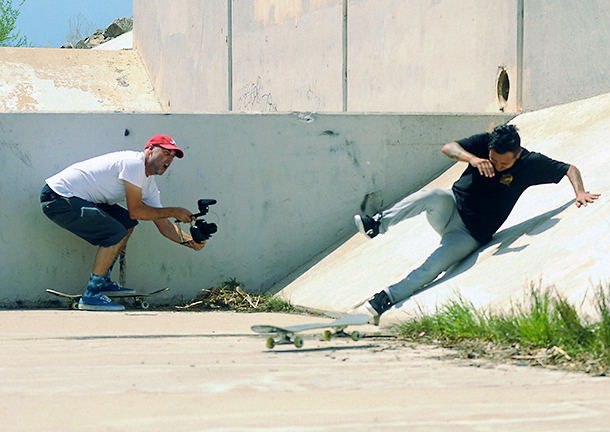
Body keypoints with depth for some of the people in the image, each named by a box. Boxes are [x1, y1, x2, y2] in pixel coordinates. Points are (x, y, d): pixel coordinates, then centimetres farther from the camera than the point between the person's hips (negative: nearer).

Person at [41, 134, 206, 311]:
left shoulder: (149, 184, 15)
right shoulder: (134, 163, -16)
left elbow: (164, 225, 14)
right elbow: (135, 211, -16)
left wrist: (190, 241, -2)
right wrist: (174, 212, -8)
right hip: (58, 199, -10)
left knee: (127, 222, 15)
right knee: (117, 234, -18)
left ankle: (102, 282, 17)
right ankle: (91, 296, -13)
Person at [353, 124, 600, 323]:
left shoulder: (530, 164, -8)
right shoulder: (484, 143, -7)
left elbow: (570, 169, 2)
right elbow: (449, 148, -20)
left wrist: (580, 192, -16)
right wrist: (472, 158, -38)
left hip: (472, 233, -1)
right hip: (450, 209, 1)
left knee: (433, 266, -26)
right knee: (435, 196, -36)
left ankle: (386, 300, -22)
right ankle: (378, 225, -41)